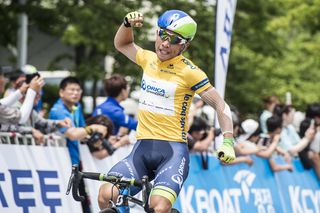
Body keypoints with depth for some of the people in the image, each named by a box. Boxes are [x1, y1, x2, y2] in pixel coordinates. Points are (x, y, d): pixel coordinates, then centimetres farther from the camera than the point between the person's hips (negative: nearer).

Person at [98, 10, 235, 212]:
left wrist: (228, 141, -17)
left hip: (173, 150, -5)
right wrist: (127, 24, 9)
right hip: (142, 148, 5)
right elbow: (122, 44, 29)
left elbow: (221, 105, -3)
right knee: (106, 195, -20)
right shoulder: (149, 59, 10)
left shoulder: (189, 72, -6)